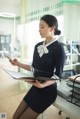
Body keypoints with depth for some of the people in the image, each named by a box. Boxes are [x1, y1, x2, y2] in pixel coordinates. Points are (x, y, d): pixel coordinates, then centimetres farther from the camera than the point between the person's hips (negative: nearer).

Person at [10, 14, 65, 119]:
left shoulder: (58, 48, -15)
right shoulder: (38, 46, 4)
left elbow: (58, 75, -15)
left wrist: (44, 84, -33)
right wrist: (18, 64, -2)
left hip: (48, 90, -6)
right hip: (35, 88, 7)